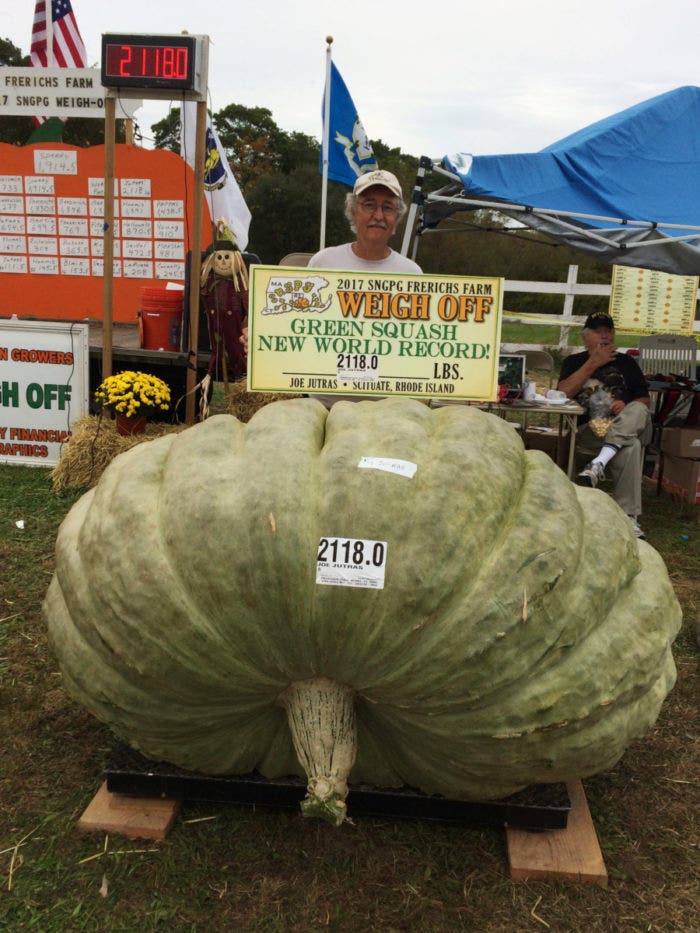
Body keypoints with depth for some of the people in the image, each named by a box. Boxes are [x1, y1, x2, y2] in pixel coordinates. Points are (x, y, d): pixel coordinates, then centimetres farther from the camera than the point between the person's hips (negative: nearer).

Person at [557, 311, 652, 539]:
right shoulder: (574, 362, 18)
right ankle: (628, 516, -39)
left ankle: (598, 464, -49)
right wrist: (594, 363, -5)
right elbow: (562, 393, -3)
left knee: (637, 410, -36)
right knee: (630, 447, -35)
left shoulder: (625, 362, 23)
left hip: (628, 427, 2)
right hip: (589, 430, -2)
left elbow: (644, 399, 17)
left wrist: (627, 408, -8)